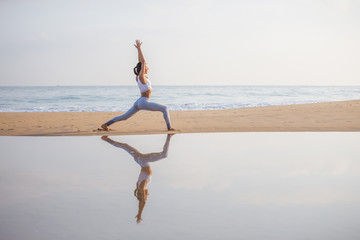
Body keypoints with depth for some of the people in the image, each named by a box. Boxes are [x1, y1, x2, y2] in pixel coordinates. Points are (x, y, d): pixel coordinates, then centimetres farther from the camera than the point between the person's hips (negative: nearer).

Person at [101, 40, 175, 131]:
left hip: (138, 102, 9)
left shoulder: (138, 76, 9)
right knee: (164, 108, -4)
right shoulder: (141, 77, -14)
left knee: (124, 117, 12)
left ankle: (106, 124, 10)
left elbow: (141, 62, 15)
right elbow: (143, 61, -17)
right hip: (144, 102, -9)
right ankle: (169, 127, -9)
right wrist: (139, 48, -14)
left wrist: (138, 49, 15)